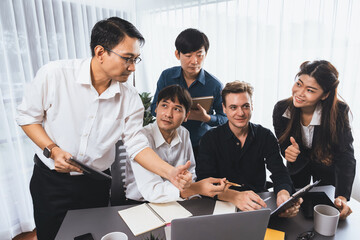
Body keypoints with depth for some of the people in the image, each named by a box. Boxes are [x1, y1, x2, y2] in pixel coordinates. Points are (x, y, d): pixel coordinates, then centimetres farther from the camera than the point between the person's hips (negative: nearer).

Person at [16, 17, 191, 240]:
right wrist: (52, 150, -19)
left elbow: (136, 144, -11)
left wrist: (171, 172, -23)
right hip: (51, 179, -1)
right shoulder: (54, 74, -19)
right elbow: (27, 116, -6)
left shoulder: (130, 98, -13)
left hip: (97, 184, 2)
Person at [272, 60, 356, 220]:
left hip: (327, 167, -1)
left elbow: (345, 156, -34)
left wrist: (342, 197, -45)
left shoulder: (338, 111, -31)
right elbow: (284, 146, -16)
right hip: (298, 168, 1)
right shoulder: (281, 109, -26)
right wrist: (291, 153, -41)